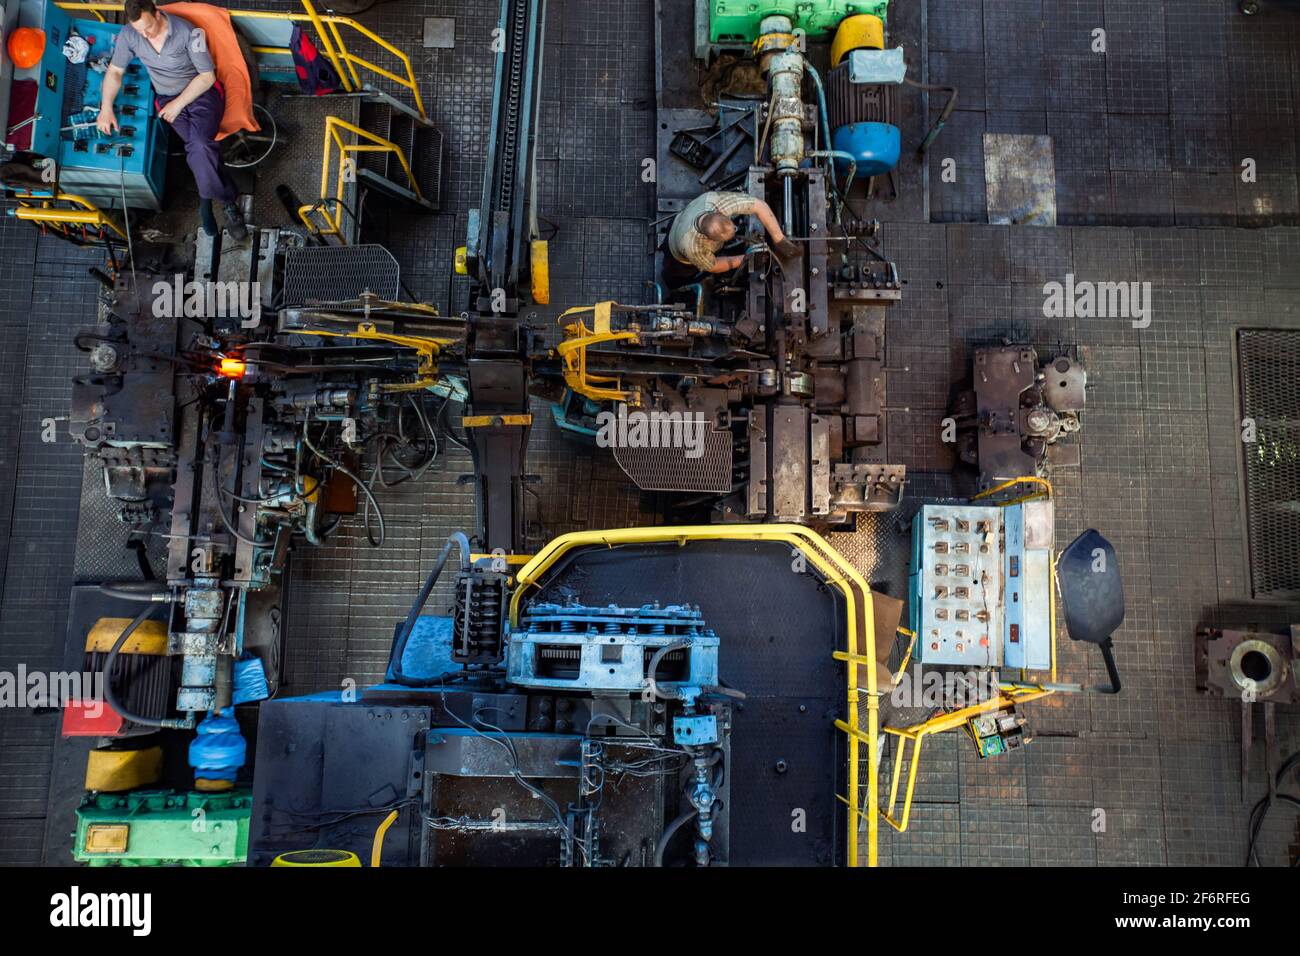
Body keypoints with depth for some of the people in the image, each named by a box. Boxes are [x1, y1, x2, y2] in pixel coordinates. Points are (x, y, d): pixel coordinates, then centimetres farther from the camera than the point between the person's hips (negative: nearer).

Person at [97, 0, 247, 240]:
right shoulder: (128, 35, -6)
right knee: (199, 147, -27)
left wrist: (178, 104, -14)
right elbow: (115, 71, 5)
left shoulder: (187, 32, -18)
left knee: (200, 145, -31)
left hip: (201, 91, -2)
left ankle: (207, 199, -12)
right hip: (166, 97, 3)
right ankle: (227, 201, -17)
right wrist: (106, 108, -8)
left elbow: (207, 76, -12)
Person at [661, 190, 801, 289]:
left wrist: (780, 240, -41)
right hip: (683, 261, -3)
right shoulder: (691, 246, -50)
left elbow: (759, 205, -39)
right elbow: (712, 266, -26)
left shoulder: (713, 200, -46)